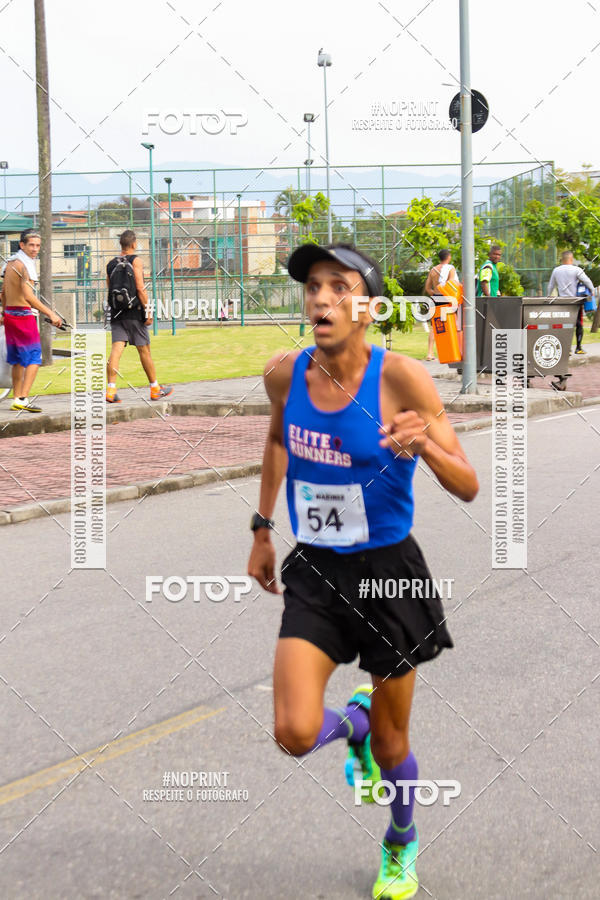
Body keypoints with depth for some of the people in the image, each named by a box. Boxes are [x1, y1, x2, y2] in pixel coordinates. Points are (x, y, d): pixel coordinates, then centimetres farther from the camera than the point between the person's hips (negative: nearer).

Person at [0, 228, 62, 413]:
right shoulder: (24, 265, -16)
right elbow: (28, 297, -25)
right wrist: (51, 314, -26)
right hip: (23, 315, -9)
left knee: (18, 359, 15)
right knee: (33, 357, -8)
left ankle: (17, 399, 18)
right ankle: (23, 398, -17)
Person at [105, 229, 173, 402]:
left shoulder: (111, 264, 11)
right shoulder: (135, 260, -6)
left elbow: (110, 289, 15)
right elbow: (140, 288, -13)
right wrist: (147, 311, -11)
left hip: (116, 313, 4)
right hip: (134, 313, -4)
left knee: (116, 349, -3)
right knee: (144, 350, 5)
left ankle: (111, 389, -15)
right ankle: (155, 389, 16)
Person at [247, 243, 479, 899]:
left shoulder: (401, 377, -18)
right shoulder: (284, 374, -6)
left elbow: (469, 489, -16)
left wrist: (426, 444, -36)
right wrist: (262, 529, 20)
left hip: (388, 572, -2)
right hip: (315, 573, 3)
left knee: (390, 741, 12)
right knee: (295, 734, -14)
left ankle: (402, 843, 45)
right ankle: (353, 721, 24)